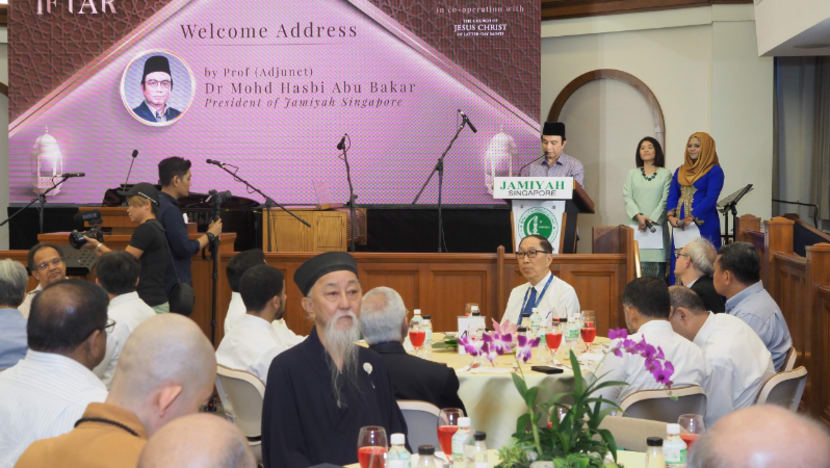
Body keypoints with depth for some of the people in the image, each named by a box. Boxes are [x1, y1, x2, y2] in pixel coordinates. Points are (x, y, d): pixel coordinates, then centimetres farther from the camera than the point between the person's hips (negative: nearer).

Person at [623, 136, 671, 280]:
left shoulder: (665, 174, 9)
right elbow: (627, 197, 4)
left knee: (657, 261, -8)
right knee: (638, 261, -8)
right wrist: (638, 216, -12)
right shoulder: (632, 174, 14)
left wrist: (652, 219, -10)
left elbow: (665, 200, 1)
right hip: (636, 225, 1)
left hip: (657, 224, -1)